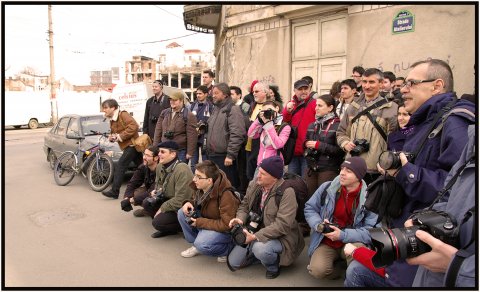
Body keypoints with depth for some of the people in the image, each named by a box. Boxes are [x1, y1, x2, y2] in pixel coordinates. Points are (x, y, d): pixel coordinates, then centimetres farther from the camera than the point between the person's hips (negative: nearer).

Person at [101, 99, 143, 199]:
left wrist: (120, 136, -21)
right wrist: (111, 137, 4)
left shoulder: (123, 114, -11)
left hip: (131, 145, -9)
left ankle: (114, 191, -10)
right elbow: (113, 133, 29)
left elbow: (134, 126, -24)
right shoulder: (112, 120, 17)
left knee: (119, 166, -12)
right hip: (127, 146, 9)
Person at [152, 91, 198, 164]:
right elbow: (158, 130, 13)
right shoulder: (164, 113, 11)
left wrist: (189, 153, -15)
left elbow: (191, 136, -11)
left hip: (181, 151, -5)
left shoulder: (188, 115, -7)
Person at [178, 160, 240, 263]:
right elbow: (197, 202, 15)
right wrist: (189, 203, -10)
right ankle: (196, 244, 6)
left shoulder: (226, 195, -31)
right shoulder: (200, 187, -8)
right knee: (182, 213, -6)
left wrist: (199, 222, -25)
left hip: (227, 230, -8)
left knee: (201, 244, -32)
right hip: (208, 220, 8)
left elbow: (227, 224, -29)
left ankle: (230, 249, -4)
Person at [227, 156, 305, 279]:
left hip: (279, 237, -6)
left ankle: (273, 266, -3)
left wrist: (256, 236, -31)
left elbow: (282, 224, -29)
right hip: (255, 231, 6)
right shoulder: (254, 184, -5)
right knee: (233, 263, 1)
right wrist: (240, 219, -15)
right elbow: (245, 205, 8)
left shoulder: (287, 192, -25)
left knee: (259, 249, -37)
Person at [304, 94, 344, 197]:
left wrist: (318, 145, -12)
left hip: (329, 170, -6)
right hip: (311, 169, 6)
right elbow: (306, 143, 26)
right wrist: (308, 151, 4)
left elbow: (340, 150, -15)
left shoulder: (337, 126, -7)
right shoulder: (312, 125, 16)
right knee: (308, 196, 6)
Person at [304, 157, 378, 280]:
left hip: (352, 243, 0)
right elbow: (309, 208, 3)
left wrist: (342, 235, -26)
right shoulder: (327, 188, -8)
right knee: (318, 270, -26)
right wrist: (319, 225, -16)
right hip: (326, 242, 0)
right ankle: (334, 272, 10)